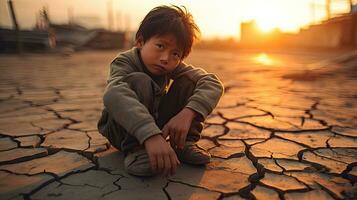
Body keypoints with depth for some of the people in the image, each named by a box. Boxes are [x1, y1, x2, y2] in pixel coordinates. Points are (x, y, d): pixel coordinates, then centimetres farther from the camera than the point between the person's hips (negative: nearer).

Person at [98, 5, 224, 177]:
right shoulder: (125, 63, -25)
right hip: (122, 129, -4)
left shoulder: (174, 66, -13)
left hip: (158, 123, 5)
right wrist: (151, 135, -62)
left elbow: (213, 83, -24)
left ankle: (185, 143, -10)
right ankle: (135, 150, -28)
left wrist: (187, 113, -42)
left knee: (188, 82, -13)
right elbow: (113, 95, -48)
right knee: (139, 81, -32)